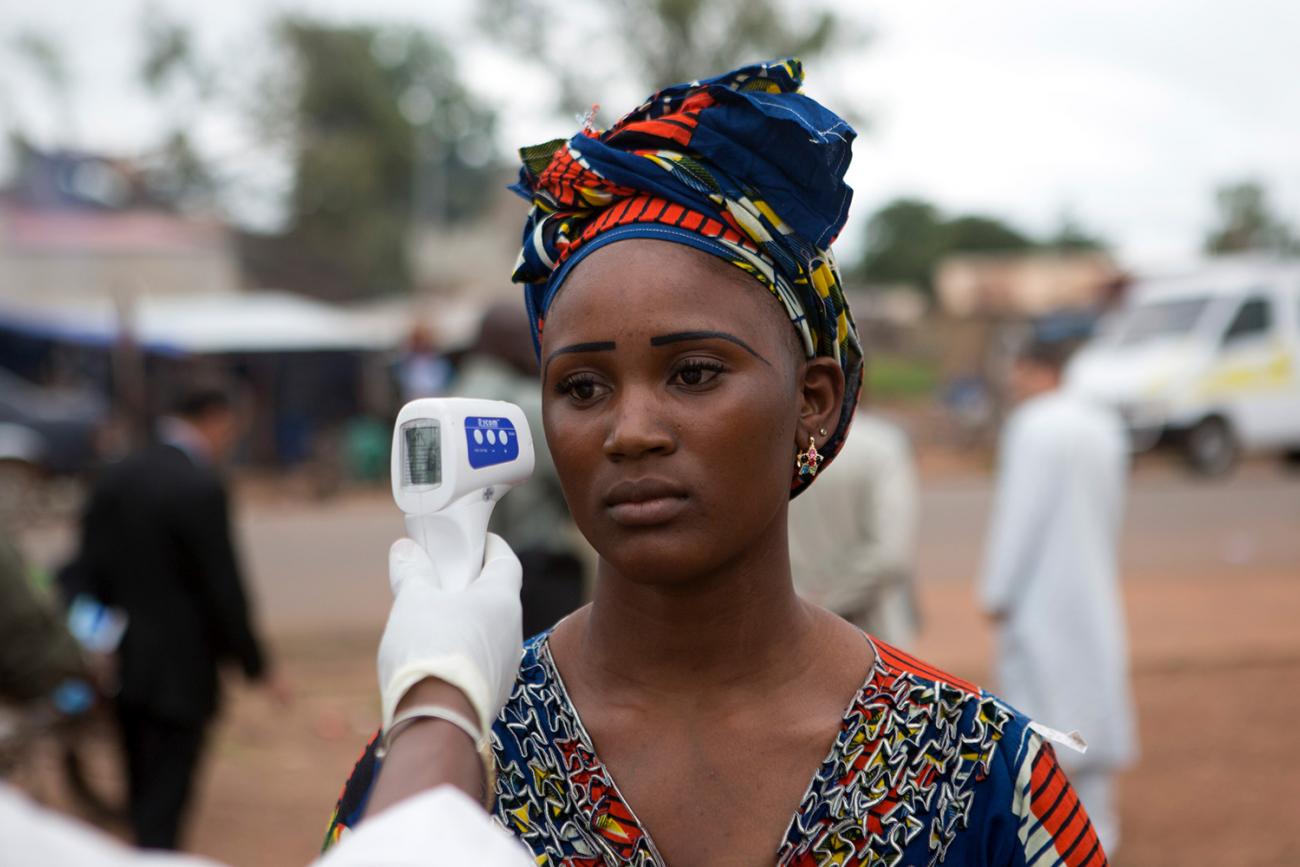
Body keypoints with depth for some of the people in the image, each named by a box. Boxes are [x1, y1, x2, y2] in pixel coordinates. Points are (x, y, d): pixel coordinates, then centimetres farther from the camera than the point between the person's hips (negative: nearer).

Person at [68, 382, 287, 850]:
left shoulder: (115, 476, 4)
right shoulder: (201, 487, -17)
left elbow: (90, 569, 6)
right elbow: (223, 587, -16)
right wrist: (257, 667, -6)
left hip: (122, 665, 7)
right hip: (178, 671, -7)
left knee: (143, 797, 20)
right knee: (164, 805, -2)